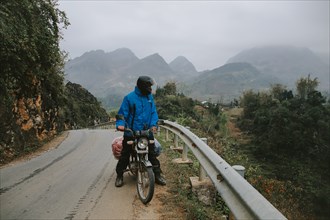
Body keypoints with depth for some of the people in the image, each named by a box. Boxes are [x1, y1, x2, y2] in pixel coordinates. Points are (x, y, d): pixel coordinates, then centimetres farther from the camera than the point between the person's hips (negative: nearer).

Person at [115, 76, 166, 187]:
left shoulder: (149, 97, 5)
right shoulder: (129, 98, -8)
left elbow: (153, 112, 5)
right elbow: (122, 113, -7)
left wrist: (153, 124, -11)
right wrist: (120, 124, -24)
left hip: (147, 132, 3)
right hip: (131, 132, -3)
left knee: (152, 154, 7)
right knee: (124, 155, 7)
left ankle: (158, 175, 20)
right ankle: (119, 176, 23)